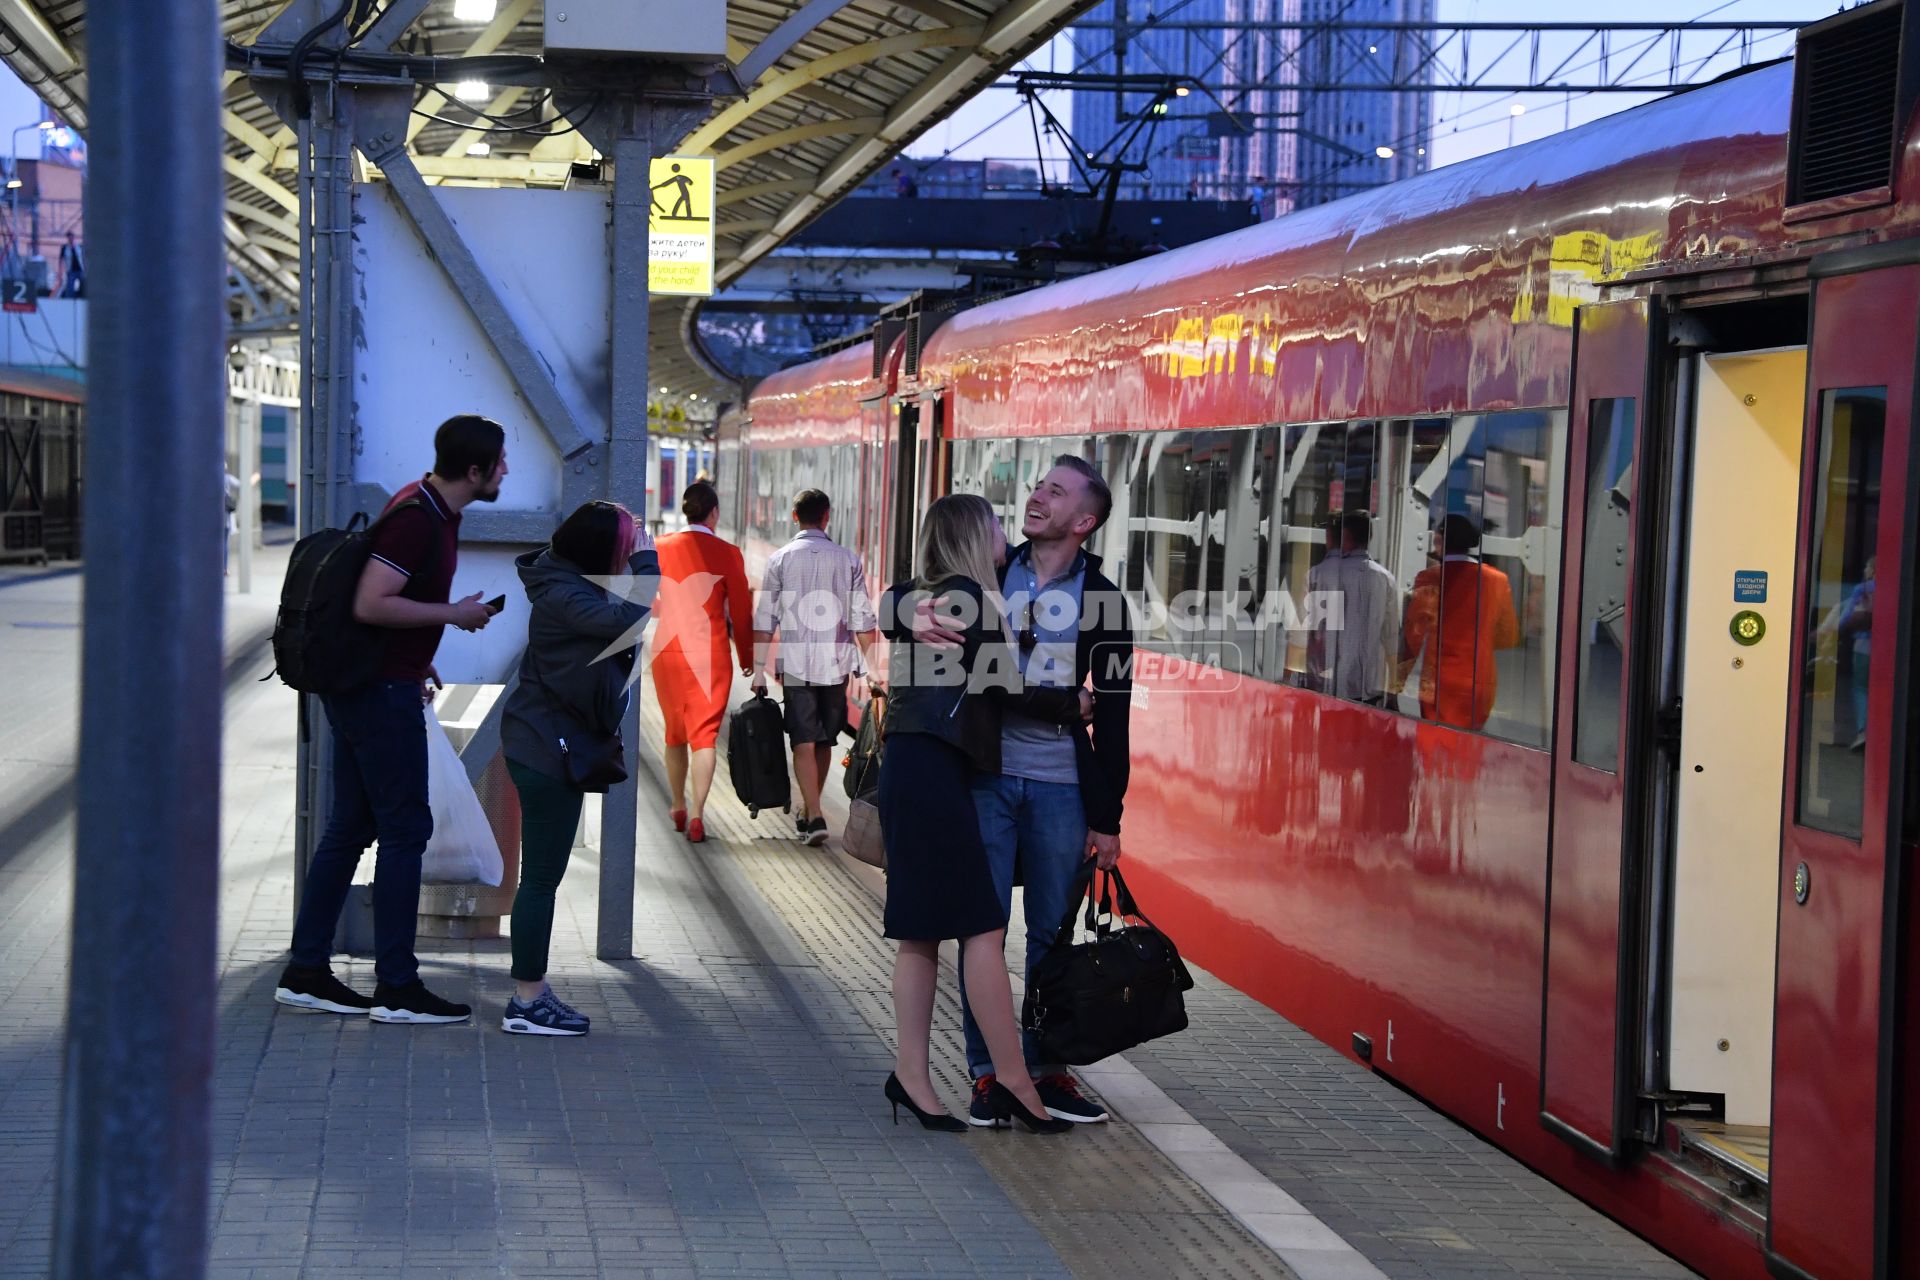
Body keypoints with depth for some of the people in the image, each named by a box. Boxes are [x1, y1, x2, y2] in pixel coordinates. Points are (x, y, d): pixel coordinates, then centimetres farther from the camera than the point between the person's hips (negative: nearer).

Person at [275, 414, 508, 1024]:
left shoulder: (435, 510, 12)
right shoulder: (416, 518, -19)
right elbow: (370, 604, -26)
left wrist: (416, 662, 20)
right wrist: (452, 613, -17)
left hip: (374, 685, 10)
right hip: (381, 691, -10)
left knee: (349, 829, 12)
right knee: (405, 829, -4)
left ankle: (305, 972, 16)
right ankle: (396, 986, 0)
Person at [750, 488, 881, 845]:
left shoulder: (780, 560, 0)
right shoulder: (849, 560, 3)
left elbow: (764, 622, -2)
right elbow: (864, 621, 1)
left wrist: (758, 669, 2)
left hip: (795, 664, -2)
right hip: (836, 662, 2)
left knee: (804, 742, -1)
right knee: (825, 741, 16)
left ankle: (814, 817, -13)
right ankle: (808, 812, 27)